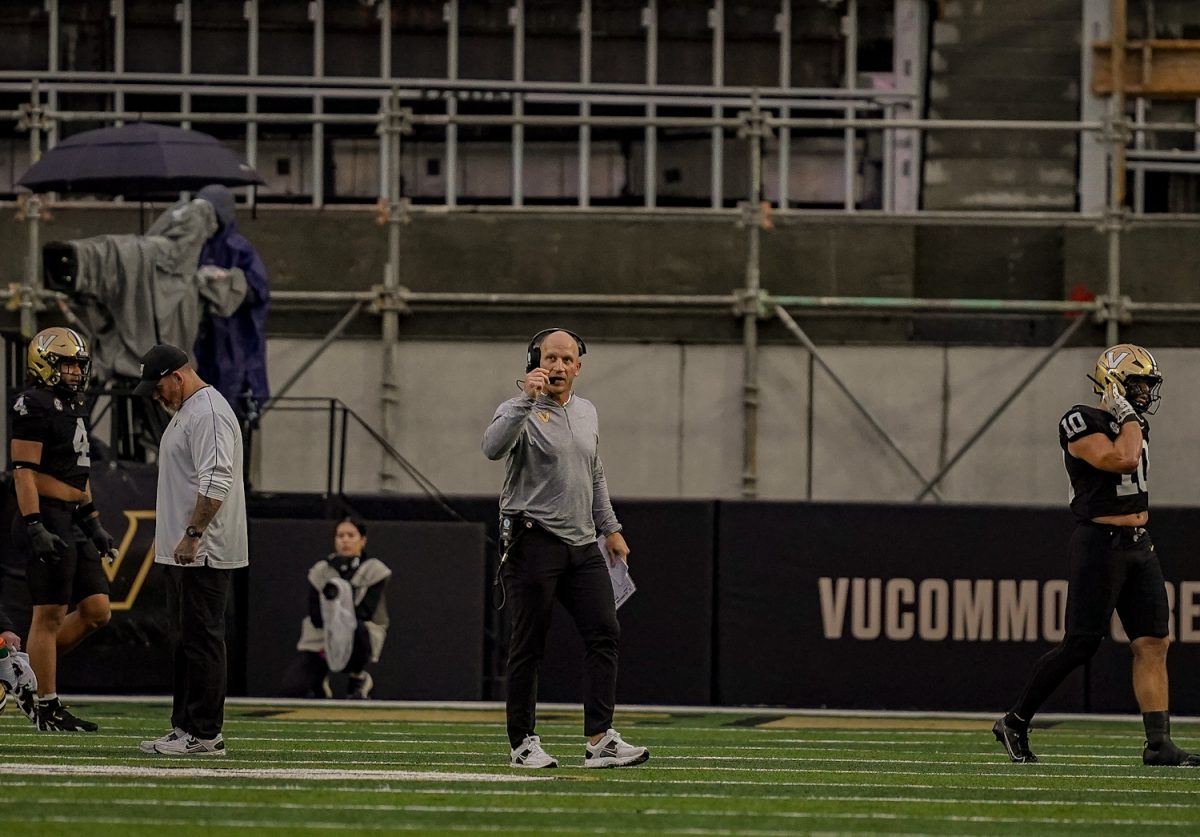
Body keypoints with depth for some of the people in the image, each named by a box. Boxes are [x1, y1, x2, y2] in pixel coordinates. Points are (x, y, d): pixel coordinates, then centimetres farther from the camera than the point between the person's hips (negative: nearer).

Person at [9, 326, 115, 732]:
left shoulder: (73, 406, 17)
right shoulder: (34, 406, -12)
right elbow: (24, 472, -17)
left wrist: (93, 524, 24)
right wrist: (34, 527, -24)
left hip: (74, 522, 9)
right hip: (47, 519, -9)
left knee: (96, 611, 6)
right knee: (50, 614, -4)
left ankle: (32, 675, 17)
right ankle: (47, 707, 1)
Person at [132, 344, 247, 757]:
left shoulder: (208, 413, -15)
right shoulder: (185, 412, 19)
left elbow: (217, 481, -24)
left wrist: (193, 533, -26)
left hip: (204, 552, -11)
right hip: (181, 552, 11)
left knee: (201, 638, -9)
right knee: (184, 637, 13)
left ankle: (206, 734, -9)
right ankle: (185, 726, 18)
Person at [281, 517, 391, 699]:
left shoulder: (374, 570, -4)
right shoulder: (321, 570, 2)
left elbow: (364, 614, -14)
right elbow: (315, 618, -6)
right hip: (320, 640, 3)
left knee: (356, 628, -41)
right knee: (292, 690, -20)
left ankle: (358, 677, -9)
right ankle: (319, 682, 20)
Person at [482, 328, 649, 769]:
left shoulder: (586, 412, 16)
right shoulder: (521, 411, -7)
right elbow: (493, 447, -29)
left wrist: (610, 528, 24)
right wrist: (527, 400, -35)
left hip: (582, 545, 7)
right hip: (534, 541, -7)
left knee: (604, 633, -4)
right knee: (529, 644, -3)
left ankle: (599, 740, -6)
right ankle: (523, 743, 4)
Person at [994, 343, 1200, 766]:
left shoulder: (1133, 424, 16)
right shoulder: (1083, 423, -12)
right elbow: (1122, 460, -26)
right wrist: (1129, 418, -12)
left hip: (1138, 545, 8)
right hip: (1099, 544, -8)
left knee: (1154, 644, -1)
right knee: (1080, 644, -7)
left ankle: (1158, 743, -3)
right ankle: (1015, 723, 7)